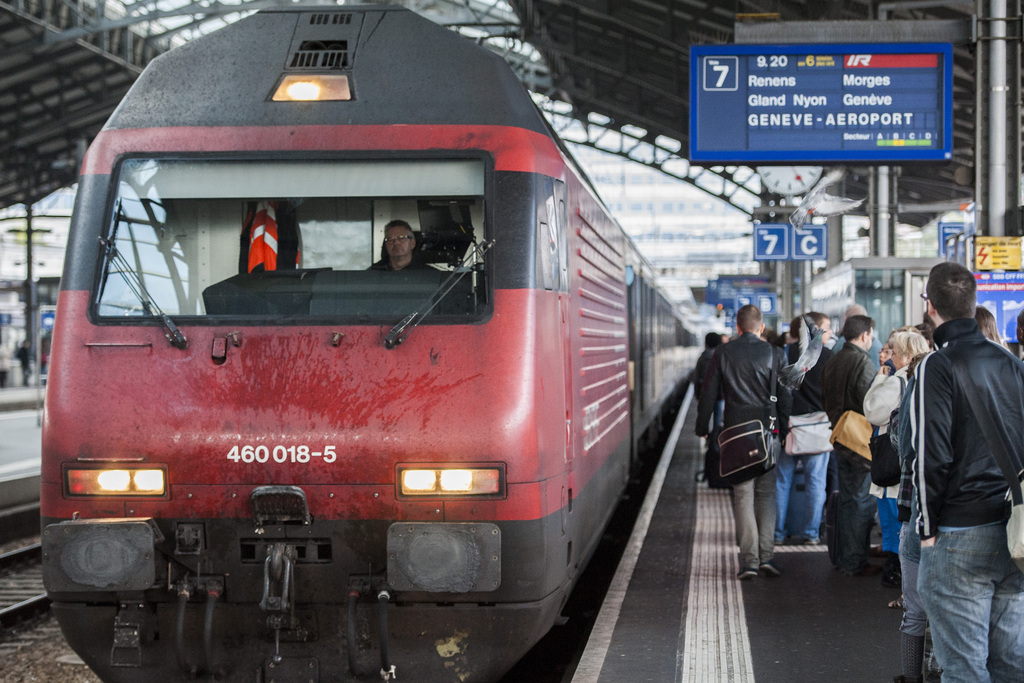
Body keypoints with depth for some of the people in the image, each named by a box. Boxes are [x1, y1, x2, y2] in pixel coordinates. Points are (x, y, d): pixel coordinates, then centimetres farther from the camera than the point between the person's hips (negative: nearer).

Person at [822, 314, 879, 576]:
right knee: (862, 502, -3)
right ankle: (855, 563, -1)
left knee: (847, 500, 17)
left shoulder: (832, 362, 10)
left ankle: (844, 558, 22)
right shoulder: (863, 362, -16)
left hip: (840, 439, 9)